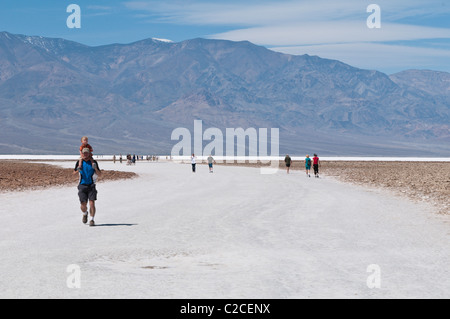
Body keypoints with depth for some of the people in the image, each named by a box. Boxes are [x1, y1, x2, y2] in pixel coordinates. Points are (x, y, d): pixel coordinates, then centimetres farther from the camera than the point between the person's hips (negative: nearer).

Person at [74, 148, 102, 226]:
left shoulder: (93, 162, 4)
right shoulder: (79, 162, 5)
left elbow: (100, 174, 3)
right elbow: (74, 173, 3)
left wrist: (95, 168, -17)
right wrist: (77, 170, -19)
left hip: (91, 186, 0)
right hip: (82, 185, 0)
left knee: (92, 203, -12)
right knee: (83, 204, -4)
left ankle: (92, 220, -5)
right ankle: (85, 214, 28)